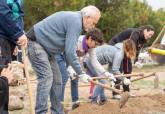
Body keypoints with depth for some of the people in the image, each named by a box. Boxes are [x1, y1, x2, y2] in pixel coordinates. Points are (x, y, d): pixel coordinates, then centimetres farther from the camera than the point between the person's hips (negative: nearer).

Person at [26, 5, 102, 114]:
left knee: (56, 79, 9)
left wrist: (70, 66, 4)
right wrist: (80, 73, -18)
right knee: (46, 77, -17)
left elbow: (69, 48, 15)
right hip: (35, 42, -11)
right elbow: (70, 51, -24)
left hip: (44, 45, 11)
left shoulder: (74, 19, 11)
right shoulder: (75, 22, -20)